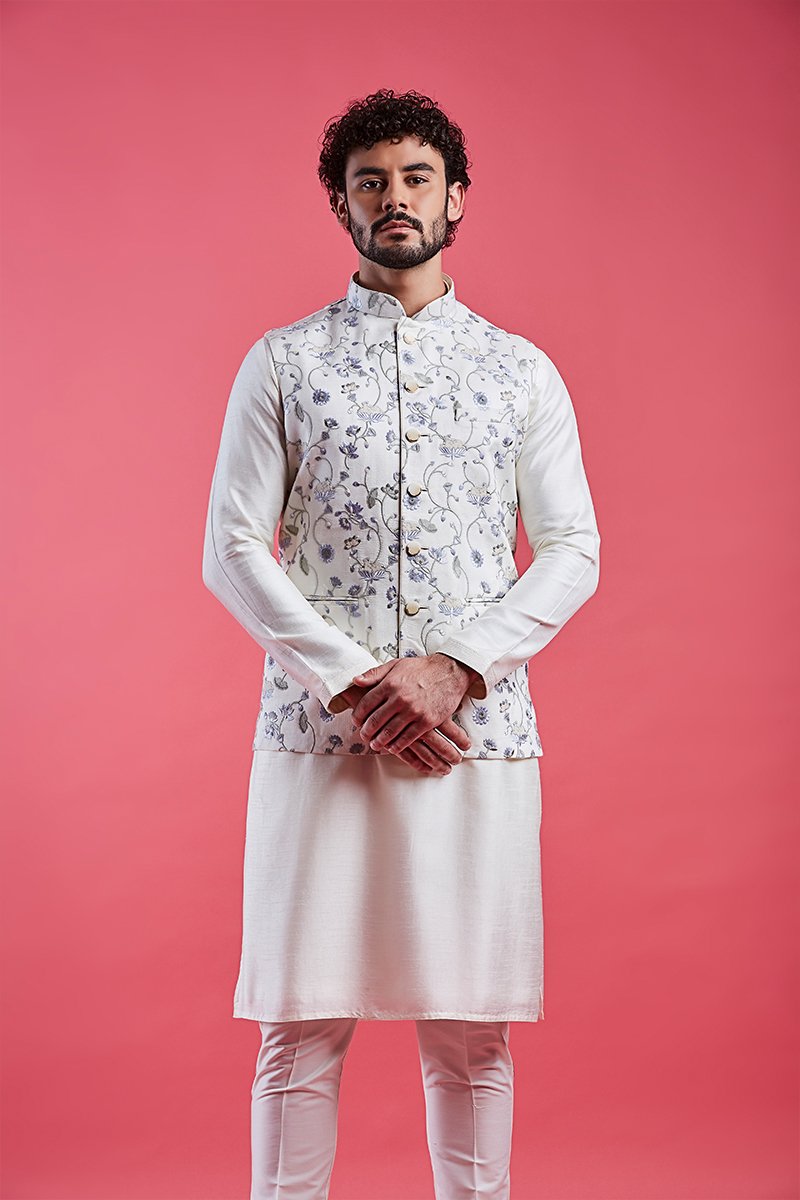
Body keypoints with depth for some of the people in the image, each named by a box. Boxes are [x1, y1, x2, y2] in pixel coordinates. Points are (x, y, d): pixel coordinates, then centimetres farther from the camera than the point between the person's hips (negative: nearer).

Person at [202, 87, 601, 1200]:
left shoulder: (523, 371, 10)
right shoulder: (281, 363, 7)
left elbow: (572, 552, 5)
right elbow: (232, 549, 0)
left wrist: (454, 668, -10)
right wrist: (356, 683, -11)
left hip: (480, 730, 1)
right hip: (319, 727, -1)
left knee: (471, 1031, 6)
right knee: (304, 1024, 2)